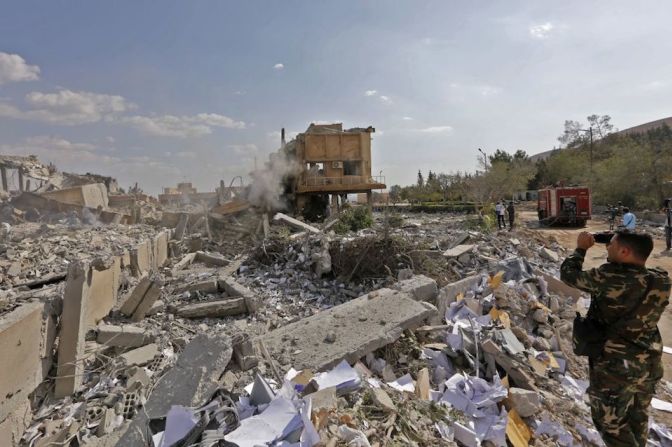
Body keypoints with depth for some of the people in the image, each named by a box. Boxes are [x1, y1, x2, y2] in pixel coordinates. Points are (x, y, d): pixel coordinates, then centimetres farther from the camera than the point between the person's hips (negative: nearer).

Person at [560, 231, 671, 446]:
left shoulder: (608, 277, -27)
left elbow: (568, 273, -12)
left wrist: (581, 248, 2)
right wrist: (622, 240, 8)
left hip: (614, 367, -6)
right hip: (649, 365, 7)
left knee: (610, 423, 13)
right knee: (637, 416, 27)